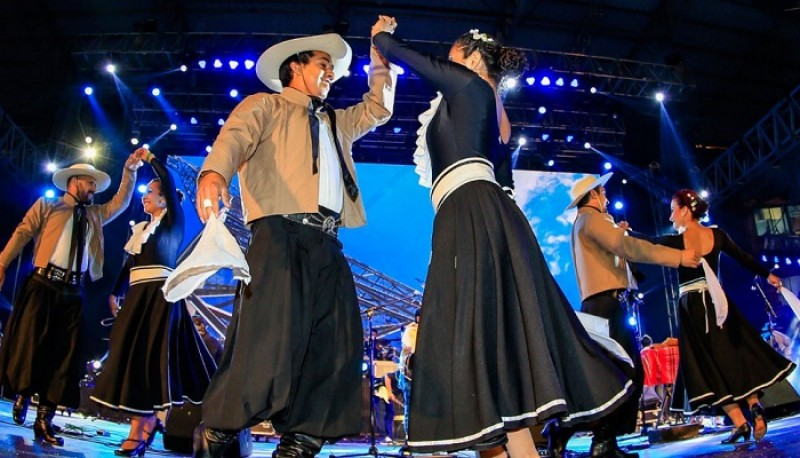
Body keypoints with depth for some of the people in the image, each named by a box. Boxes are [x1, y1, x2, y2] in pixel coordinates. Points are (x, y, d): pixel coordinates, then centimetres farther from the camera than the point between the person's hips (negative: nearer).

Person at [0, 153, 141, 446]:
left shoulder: (94, 215, 22)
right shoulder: (46, 206, 10)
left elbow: (121, 202, 18)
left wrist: (129, 170, 7)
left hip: (72, 292, 4)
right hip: (43, 285, -4)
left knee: (63, 352, 1)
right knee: (29, 342, -7)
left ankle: (44, 419, 6)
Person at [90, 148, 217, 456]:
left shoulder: (172, 221, 1)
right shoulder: (141, 228, 22)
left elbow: (169, 181, -11)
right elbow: (129, 263, 22)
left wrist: (150, 158, 0)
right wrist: (114, 292, 16)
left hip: (159, 294, -8)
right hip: (138, 295, 8)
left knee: (148, 354, -11)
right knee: (131, 354, 3)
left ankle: (139, 431, -9)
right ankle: (146, 424, 9)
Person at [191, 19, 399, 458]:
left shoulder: (334, 122, 34)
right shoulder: (264, 106, 14)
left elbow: (377, 110, 39)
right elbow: (235, 137, -6)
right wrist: (214, 172, -29)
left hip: (327, 245, 7)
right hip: (280, 234, -7)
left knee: (335, 347, -3)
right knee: (268, 338, -19)